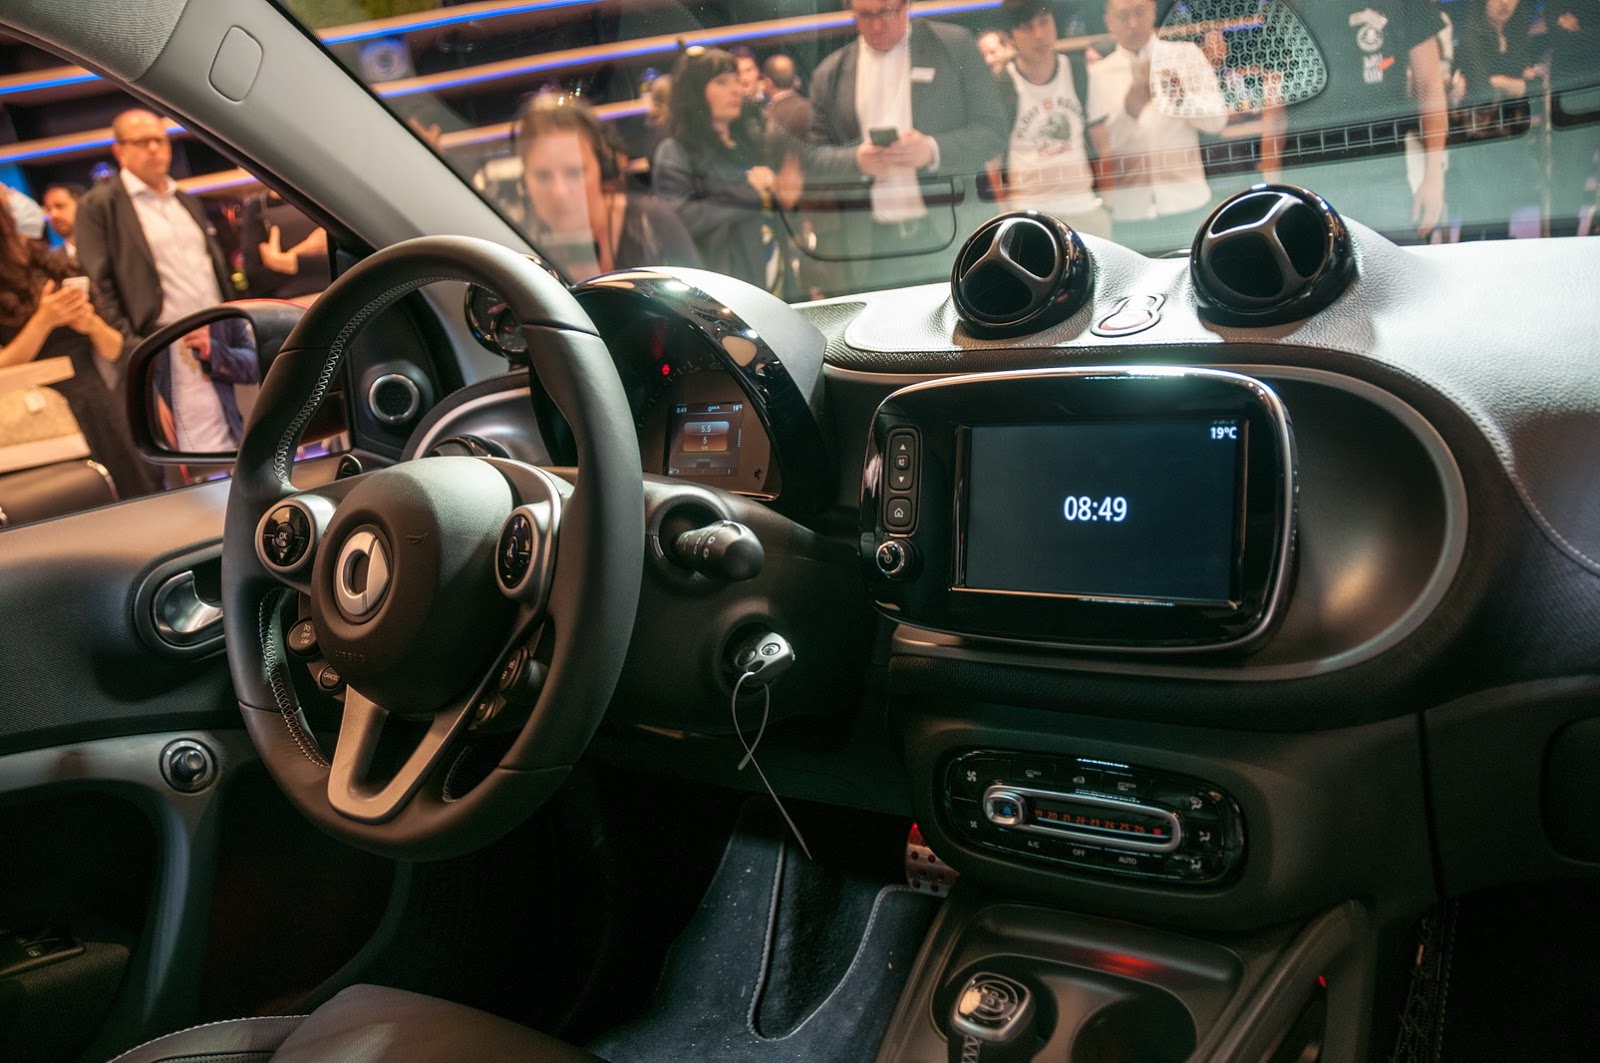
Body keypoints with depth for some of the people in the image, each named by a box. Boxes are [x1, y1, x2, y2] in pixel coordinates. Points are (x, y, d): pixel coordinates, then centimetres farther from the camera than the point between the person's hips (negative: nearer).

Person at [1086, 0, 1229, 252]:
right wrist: (1130, 110, -23)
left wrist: (1182, 98, -19)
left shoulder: (1185, 55, 6)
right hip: (1130, 214, 0)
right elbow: (1100, 143, -5)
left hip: (1187, 205, 0)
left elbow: (1217, 118, 0)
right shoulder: (1097, 74, 6)